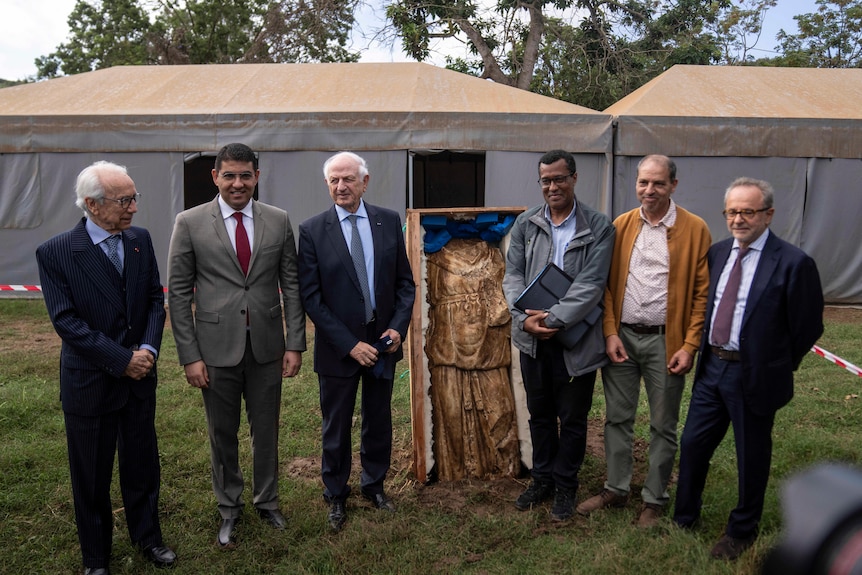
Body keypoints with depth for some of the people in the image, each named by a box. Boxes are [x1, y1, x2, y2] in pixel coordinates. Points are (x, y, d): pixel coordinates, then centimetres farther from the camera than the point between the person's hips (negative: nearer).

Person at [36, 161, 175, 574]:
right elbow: (66, 322, -16)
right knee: (91, 475, 13)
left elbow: (155, 299, 3)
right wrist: (122, 360, -19)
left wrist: (148, 348, -12)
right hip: (90, 382, -3)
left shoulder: (140, 240, 0)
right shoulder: (56, 253, -13)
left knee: (142, 464, 16)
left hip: (139, 376, 4)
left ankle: (147, 537, 38)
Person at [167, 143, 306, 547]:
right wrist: (190, 355, -7)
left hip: (267, 346, 2)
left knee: (266, 430, 14)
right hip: (216, 347, -1)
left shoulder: (279, 221, 2)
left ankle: (267, 502, 35)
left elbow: (291, 285, 4)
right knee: (222, 434, 13)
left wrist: (295, 343, -1)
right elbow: (178, 293, -3)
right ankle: (229, 508, 34)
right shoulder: (189, 223, -4)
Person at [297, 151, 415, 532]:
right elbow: (311, 297, -10)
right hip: (338, 347, -2)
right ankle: (336, 495, 33)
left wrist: (398, 327, -9)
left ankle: (374, 485, 39)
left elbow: (405, 282, 4)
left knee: (379, 421, 17)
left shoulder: (389, 222, -1)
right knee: (336, 427, 12)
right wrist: (350, 344, -15)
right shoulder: (312, 231, -9)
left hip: (383, 341, 3)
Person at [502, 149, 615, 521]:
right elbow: (513, 275, 1)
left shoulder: (599, 227, -6)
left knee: (573, 418, 10)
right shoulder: (525, 224, 3)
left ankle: (565, 486, 30)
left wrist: (554, 319, -20)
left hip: (575, 339, -3)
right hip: (532, 337, 3)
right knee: (539, 414, 17)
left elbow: (591, 284, -13)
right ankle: (542, 479, 35)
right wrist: (525, 319, -14)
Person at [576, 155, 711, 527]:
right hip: (621, 337, 3)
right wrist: (610, 333, -4)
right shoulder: (620, 226, 4)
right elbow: (606, 283, 5)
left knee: (663, 426, 10)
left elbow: (702, 293, -5)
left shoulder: (694, 229, -4)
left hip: (666, 341, -3)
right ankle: (616, 489, 29)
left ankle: (654, 499, 26)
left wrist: (690, 346, -11)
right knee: (617, 418, 13)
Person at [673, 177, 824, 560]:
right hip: (711, 367, 6)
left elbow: (808, 327, -9)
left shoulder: (793, 263, -15)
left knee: (751, 457, 12)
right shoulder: (717, 253, 4)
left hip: (753, 377, -5)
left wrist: (774, 368, 0)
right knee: (692, 444, 14)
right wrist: (705, 353, 9)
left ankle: (742, 532, 33)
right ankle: (683, 518, 34)